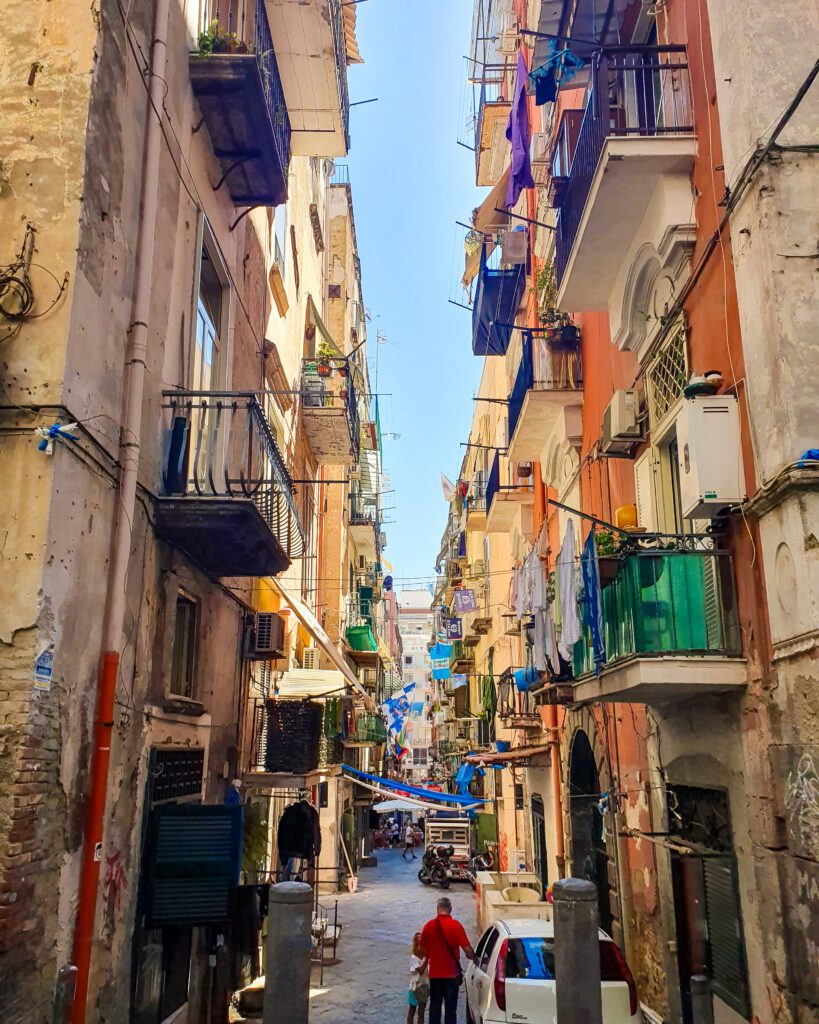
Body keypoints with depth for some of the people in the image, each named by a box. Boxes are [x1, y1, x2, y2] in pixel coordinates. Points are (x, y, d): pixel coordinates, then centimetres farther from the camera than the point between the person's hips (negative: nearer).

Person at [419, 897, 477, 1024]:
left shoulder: (429, 925, -3)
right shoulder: (456, 925, -13)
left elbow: (423, 949, 7)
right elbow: (467, 948, -14)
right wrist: (473, 958, 7)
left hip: (435, 973, 2)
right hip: (452, 973, -2)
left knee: (435, 1006, 15)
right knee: (450, 1008, 7)